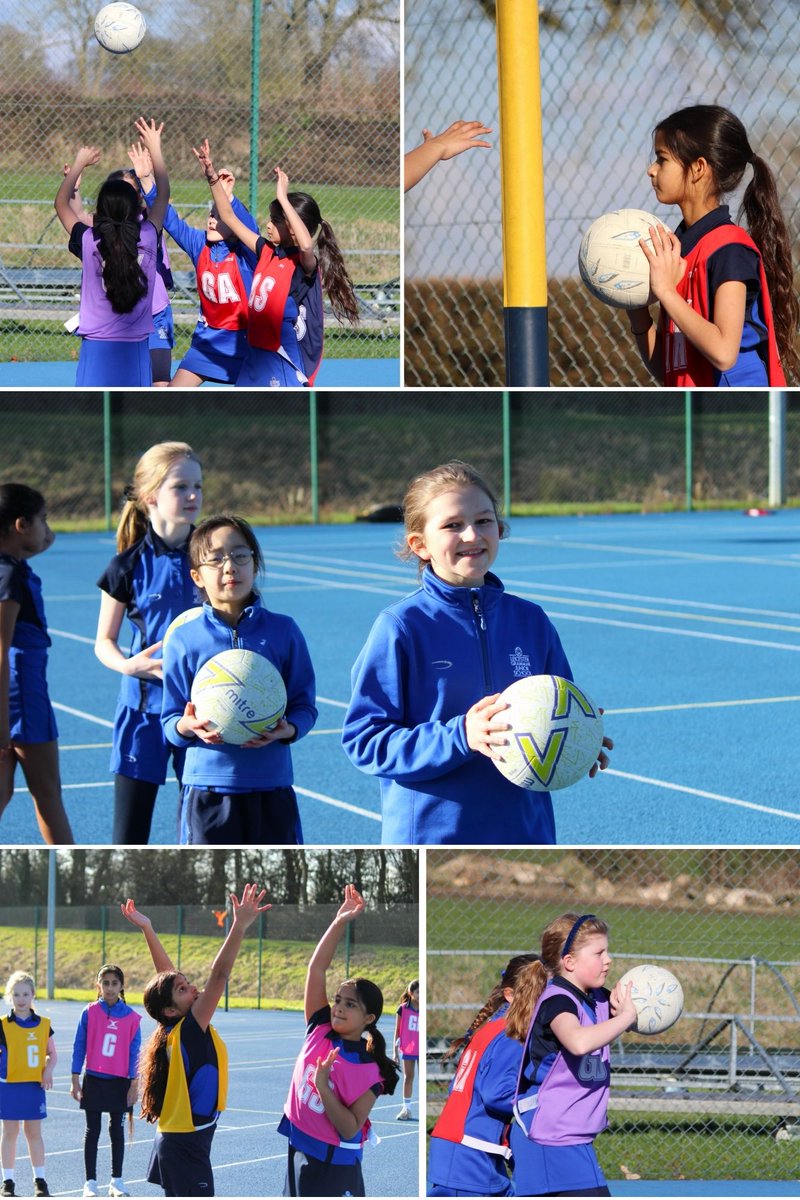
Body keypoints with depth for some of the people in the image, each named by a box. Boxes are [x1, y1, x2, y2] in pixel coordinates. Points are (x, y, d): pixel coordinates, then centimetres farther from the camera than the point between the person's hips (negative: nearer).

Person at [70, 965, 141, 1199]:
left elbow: (134, 1052, 0)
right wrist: (75, 1080, -3)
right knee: (92, 1131, 5)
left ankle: (116, 1181, 16)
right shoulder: (90, 1012, -4)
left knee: (117, 1131, 7)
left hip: (119, 1082, 1)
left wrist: (134, 1085, -2)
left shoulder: (131, 1017, -3)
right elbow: (79, 1046, -1)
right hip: (93, 1080, -1)